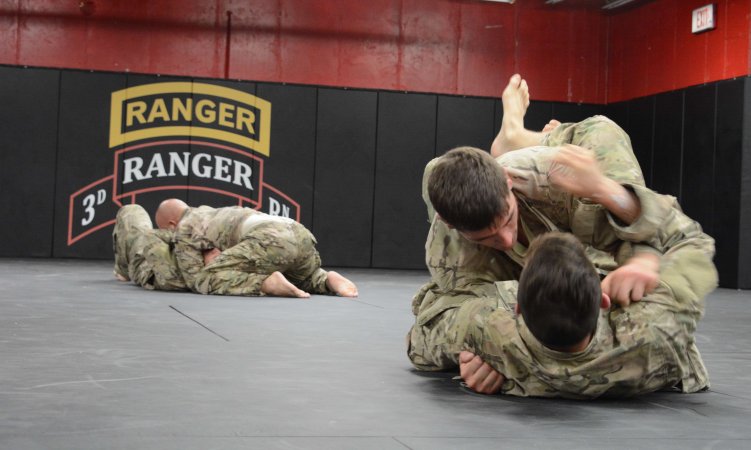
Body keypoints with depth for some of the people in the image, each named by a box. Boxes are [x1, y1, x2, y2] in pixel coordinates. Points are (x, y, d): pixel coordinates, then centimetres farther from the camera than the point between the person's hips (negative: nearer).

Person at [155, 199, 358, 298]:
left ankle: (267, 283, -22)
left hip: (270, 240, -8)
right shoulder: (216, 214, 41)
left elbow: (196, 280, 7)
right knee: (308, 279, 35)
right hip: (300, 234, 8)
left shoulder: (184, 229, 16)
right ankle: (329, 280, 2)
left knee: (208, 279, -3)